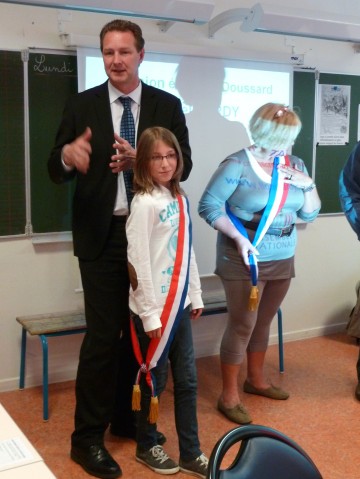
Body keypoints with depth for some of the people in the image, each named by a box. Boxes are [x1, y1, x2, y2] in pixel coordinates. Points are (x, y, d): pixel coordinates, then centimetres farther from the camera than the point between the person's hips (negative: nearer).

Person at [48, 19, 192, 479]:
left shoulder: (167, 105, 3)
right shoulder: (81, 105, 0)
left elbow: (182, 165, -1)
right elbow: (55, 171, -3)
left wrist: (140, 160, -20)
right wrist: (68, 153, -27)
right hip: (102, 235, -2)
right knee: (103, 335, -2)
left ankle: (126, 416, 33)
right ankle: (87, 437, 12)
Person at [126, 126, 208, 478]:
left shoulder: (179, 198, 8)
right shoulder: (143, 203, -14)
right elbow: (138, 261, -17)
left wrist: (195, 294, 13)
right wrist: (150, 313, -17)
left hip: (179, 304, 7)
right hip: (154, 308, -7)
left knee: (187, 381, 12)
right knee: (154, 381, 9)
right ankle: (146, 447, 29)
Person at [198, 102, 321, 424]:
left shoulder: (294, 164, 4)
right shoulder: (237, 165, -15)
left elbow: (310, 214, 8)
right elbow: (208, 205, -16)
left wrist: (308, 185, -10)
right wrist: (238, 238, -23)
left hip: (282, 260, 6)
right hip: (245, 260, -6)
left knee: (264, 321, 17)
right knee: (242, 324, -1)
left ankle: (256, 379, 35)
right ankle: (229, 396, 11)